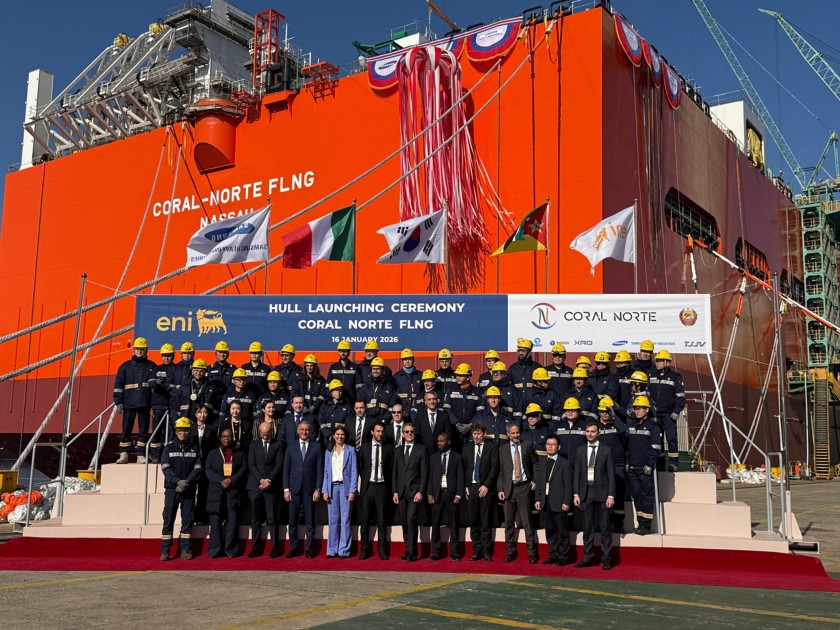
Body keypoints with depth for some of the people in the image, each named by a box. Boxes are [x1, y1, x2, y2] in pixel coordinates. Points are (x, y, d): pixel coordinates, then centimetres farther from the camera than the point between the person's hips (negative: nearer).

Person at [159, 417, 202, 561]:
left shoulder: (195, 449, 8)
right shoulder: (169, 448, 6)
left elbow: (198, 468, 1)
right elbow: (165, 468, -3)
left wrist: (186, 482, -14)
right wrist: (178, 481, -16)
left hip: (189, 490, 1)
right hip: (171, 489, -1)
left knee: (187, 520, 3)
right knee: (168, 520, -2)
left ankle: (185, 550, 9)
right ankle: (165, 551, 1)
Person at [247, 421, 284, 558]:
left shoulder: (278, 444, 7)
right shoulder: (254, 444, 12)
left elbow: (279, 465, 0)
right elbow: (251, 465, 4)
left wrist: (269, 480, -10)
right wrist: (261, 480, -8)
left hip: (271, 487, -2)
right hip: (255, 486, 2)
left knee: (272, 519, -2)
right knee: (256, 519, 3)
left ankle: (275, 548, 2)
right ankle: (255, 548, 8)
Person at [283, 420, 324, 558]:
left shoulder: (317, 446, 4)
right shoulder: (291, 447, 8)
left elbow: (320, 469, 1)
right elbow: (286, 469, 7)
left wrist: (318, 489, -5)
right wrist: (286, 489, -1)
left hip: (310, 489, -1)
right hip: (294, 488, 1)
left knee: (310, 522, 3)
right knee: (292, 521, 3)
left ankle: (309, 549, 11)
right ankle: (293, 548, 12)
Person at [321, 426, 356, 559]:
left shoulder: (350, 451, 4)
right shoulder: (328, 452, 12)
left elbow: (354, 471, 0)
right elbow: (326, 472, 10)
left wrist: (352, 490, -9)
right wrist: (325, 491, 1)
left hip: (345, 486, -2)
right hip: (332, 487, 2)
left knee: (345, 519, -3)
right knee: (333, 519, 3)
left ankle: (344, 550, 2)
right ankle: (332, 550, 9)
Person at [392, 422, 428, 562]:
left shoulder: (421, 450, 1)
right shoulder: (398, 451, 14)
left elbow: (424, 473, -4)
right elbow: (395, 473, 14)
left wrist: (421, 492, -11)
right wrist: (395, 491, 6)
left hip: (415, 491, -4)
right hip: (401, 491, 5)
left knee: (411, 519, -14)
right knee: (404, 522, 5)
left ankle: (412, 552, -9)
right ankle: (408, 551, 13)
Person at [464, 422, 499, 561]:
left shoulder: (492, 447, 1)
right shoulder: (467, 447, 11)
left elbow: (495, 468, -3)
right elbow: (465, 468, 12)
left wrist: (486, 486, -9)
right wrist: (466, 486, 3)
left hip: (486, 488, -3)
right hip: (472, 487, 3)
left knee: (486, 522, 0)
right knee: (474, 521, 3)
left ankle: (486, 551, 7)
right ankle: (476, 550, 9)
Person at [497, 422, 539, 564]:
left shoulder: (527, 447, 7)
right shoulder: (503, 450, 8)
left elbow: (535, 464, 13)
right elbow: (500, 471, 5)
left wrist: (535, 480, 2)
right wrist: (500, 489, -2)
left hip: (524, 487, -1)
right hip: (508, 488, 2)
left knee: (527, 521, -2)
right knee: (509, 522, 6)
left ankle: (532, 553, 2)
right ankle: (510, 552, 15)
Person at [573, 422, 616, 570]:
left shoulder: (606, 451, 2)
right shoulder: (580, 451, 10)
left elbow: (611, 474, -1)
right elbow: (577, 473, 9)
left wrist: (611, 495, -8)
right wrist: (576, 493, 2)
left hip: (602, 493, -2)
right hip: (586, 493, 2)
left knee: (604, 527, 0)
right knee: (587, 527, 6)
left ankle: (606, 559, 6)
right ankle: (588, 557, 13)